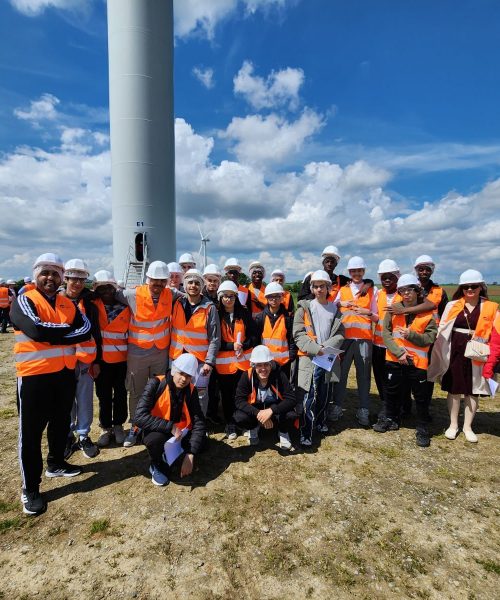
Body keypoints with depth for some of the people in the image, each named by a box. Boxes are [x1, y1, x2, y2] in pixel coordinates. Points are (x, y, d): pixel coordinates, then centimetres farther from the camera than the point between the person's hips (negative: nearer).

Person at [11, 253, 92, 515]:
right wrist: (67, 329, -11)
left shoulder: (68, 304, 8)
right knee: (31, 431, 5)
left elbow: (86, 329, -6)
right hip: (34, 375, -5)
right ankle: (30, 489, 18)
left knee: (61, 422, 20)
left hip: (65, 372, 5)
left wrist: (53, 335, -17)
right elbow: (36, 330, -25)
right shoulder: (24, 301, -7)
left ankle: (55, 463, 42)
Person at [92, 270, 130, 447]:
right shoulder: (94, 307, -2)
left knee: (121, 393, 10)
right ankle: (106, 428, 25)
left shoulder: (125, 306, -1)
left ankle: (118, 426, 27)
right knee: (104, 395, 9)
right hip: (102, 358, 0)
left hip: (122, 358, 0)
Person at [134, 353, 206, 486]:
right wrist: (170, 427, -33)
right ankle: (157, 466, -2)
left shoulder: (191, 390, -11)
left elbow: (199, 422, -15)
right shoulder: (156, 384, -22)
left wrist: (190, 454, -25)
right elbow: (139, 416, -30)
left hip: (181, 431, 4)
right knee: (155, 439, -36)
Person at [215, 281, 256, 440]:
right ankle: (230, 424, 22)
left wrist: (243, 346, -12)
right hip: (224, 362, -1)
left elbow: (253, 335, 5)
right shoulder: (216, 315, -3)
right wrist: (232, 346, -15)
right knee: (227, 394, 6)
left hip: (243, 360, 1)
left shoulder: (244, 313, 3)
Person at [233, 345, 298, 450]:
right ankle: (253, 428, 9)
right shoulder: (247, 376, -21)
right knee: (239, 418, -28)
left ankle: (283, 432, 6)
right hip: (255, 409, 1)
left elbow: (291, 399, -25)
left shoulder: (279, 375, -22)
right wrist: (258, 413, -36)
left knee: (291, 415, -31)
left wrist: (271, 410, -39)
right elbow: (239, 400, -22)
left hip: (275, 409, -1)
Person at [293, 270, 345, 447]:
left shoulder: (335, 308, 9)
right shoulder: (305, 307, -1)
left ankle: (320, 421, 36)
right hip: (309, 358, -4)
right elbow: (298, 334, -7)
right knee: (309, 396, -8)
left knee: (324, 393, 15)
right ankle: (305, 433, 0)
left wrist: (327, 347, -11)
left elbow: (340, 333, 6)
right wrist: (315, 349, -17)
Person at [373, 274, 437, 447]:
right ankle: (391, 419, 37)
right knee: (392, 391, 17)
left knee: (421, 395, 7)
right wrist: (399, 352, -14)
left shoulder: (427, 312, -5)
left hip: (417, 361, -2)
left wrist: (411, 335, -23)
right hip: (394, 359, 2)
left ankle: (422, 428, 25)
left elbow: (430, 337, -7)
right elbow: (385, 333, -5)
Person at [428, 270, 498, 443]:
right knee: (454, 389, 10)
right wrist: (439, 352, -4)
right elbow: (442, 330, 2)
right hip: (455, 353, 1)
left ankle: (467, 426, 27)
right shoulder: (453, 305, 1)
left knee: (473, 391, 10)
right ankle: (453, 425, 26)